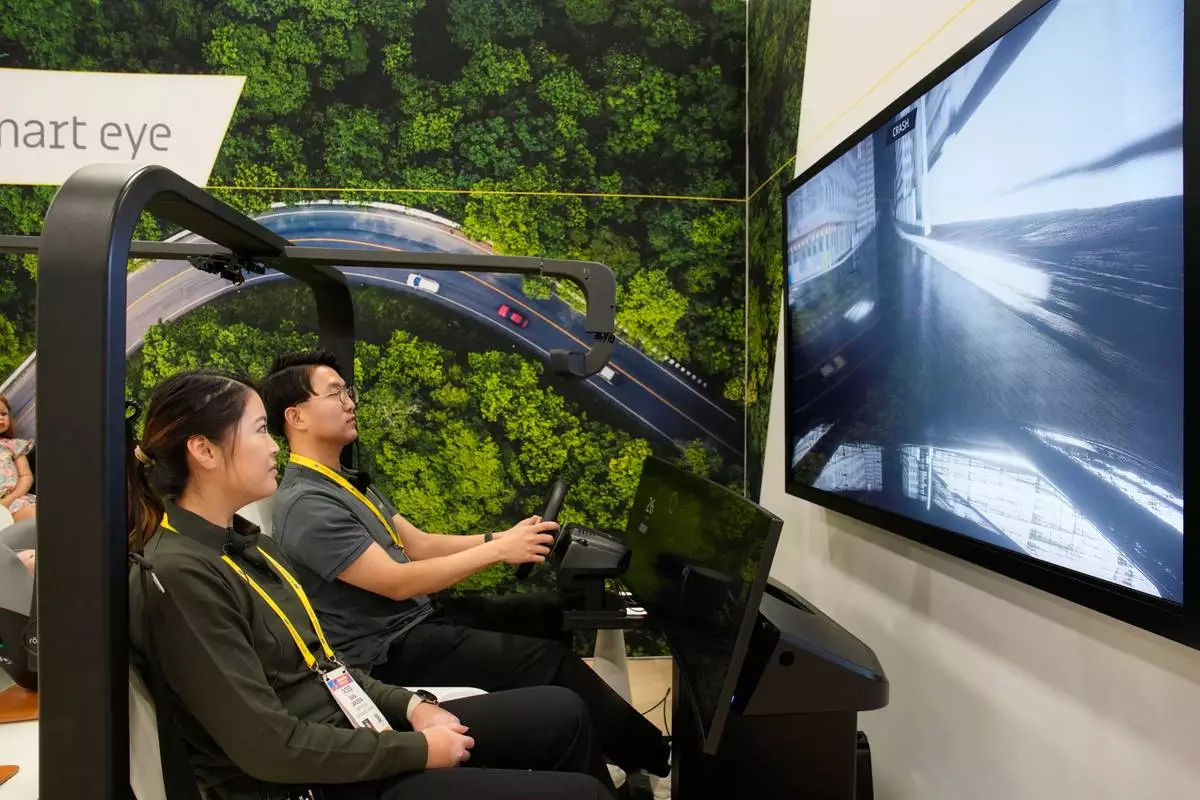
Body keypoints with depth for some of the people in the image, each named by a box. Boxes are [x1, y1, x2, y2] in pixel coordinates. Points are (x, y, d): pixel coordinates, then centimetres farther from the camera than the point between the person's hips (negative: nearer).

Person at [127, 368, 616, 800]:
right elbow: (269, 746, -23)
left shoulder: (245, 542, 7)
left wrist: (411, 706, 1)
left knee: (561, 712, 7)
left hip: (347, 728, 9)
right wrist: (417, 750, -15)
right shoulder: (177, 576, -21)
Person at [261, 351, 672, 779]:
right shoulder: (306, 505, -21)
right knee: (552, 661, -13)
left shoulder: (344, 482, 11)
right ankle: (657, 759, 4)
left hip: (420, 617, 10)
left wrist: (499, 537, -4)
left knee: (542, 613, 6)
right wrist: (496, 551, -22)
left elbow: (419, 543, 9)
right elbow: (396, 582, -24)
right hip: (392, 651, -10)